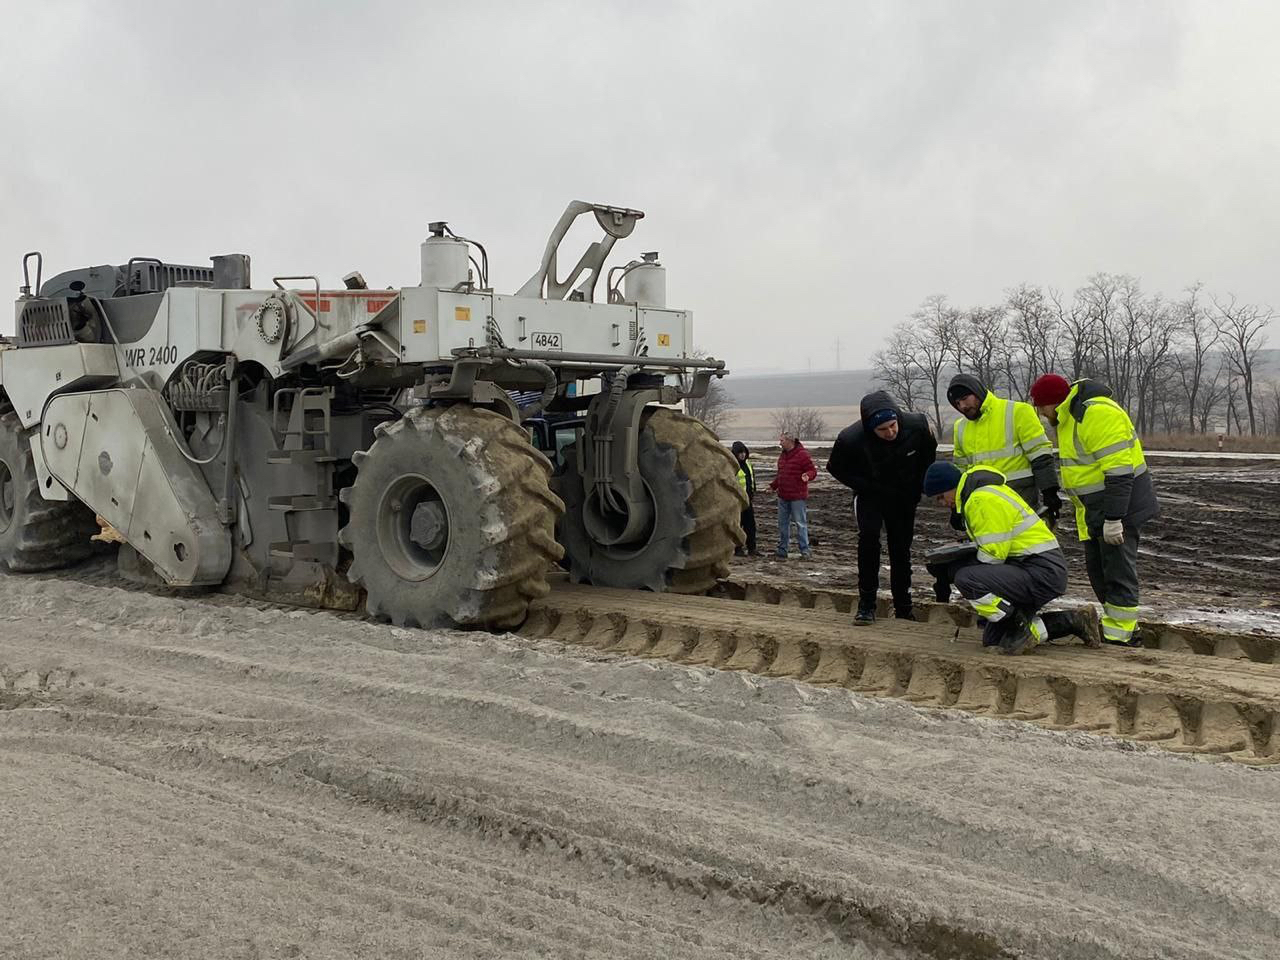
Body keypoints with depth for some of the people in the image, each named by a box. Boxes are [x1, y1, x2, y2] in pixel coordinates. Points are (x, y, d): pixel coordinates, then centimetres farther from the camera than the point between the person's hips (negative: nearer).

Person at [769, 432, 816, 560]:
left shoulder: (802, 454, -11)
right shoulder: (783, 455, 15)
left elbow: (813, 471, -12)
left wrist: (807, 476, -32)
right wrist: (773, 485, 21)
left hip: (798, 497, -8)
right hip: (783, 496, 8)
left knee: (801, 523, -3)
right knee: (783, 524, 11)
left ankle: (804, 551, 2)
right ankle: (782, 551, 18)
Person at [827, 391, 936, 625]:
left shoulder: (918, 426, -25)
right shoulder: (851, 439, -32)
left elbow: (929, 454, -1)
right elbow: (835, 468, -11)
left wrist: (917, 488, -2)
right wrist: (865, 486, -18)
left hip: (904, 498, 2)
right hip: (870, 496, -2)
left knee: (901, 548, 8)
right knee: (868, 537, -24)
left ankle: (903, 607, 22)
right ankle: (866, 604, -16)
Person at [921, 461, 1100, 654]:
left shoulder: (983, 499, -17)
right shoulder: (978, 492, 17)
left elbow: (993, 554, -20)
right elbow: (994, 545, 24)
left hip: (1042, 573, -11)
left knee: (965, 579, -28)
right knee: (993, 639, 13)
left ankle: (1022, 627, -13)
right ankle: (1071, 621, 15)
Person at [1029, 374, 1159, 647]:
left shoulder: (1097, 413, -22)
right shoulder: (1069, 417, 12)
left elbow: (1119, 470, -26)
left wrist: (1113, 518, -27)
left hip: (1120, 503, -11)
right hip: (1093, 511, 11)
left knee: (1117, 572, -7)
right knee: (1097, 569, 15)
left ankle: (1120, 638, -1)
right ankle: (1125, 628, 24)